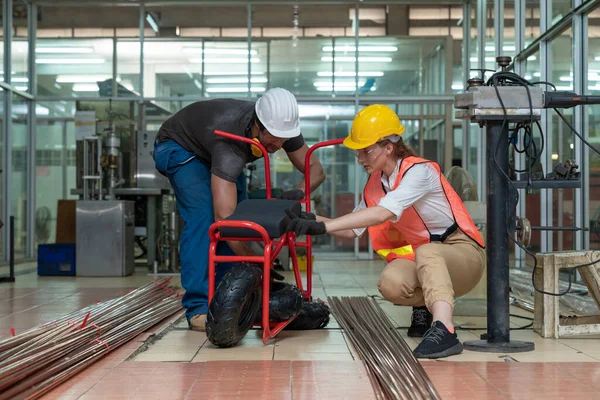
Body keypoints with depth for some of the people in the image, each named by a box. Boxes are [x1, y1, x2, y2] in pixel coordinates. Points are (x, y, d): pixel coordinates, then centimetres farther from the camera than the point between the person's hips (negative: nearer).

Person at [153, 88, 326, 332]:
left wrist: (298, 192, -38)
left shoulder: (281, 126, -26)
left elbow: (316, 170, -15)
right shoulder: (230, 144, -46)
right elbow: (224, 217, -51)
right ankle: (198, 308, -22)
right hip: (177, 147, -7)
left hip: (210, 150, 7)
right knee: (203, 215, -26)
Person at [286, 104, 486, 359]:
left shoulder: (418, 171, -20)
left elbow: (382, 214, -35)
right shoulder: (375, 182, 3)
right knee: (391, 283, -26)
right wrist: (315, 221, -9)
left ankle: (443, 330, -51)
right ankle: (424, 306, 6)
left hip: (463, 253, -6)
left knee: (426, 252, -39)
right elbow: (353, 230, 8)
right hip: (420, 258, 6)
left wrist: (323, 227, -38)